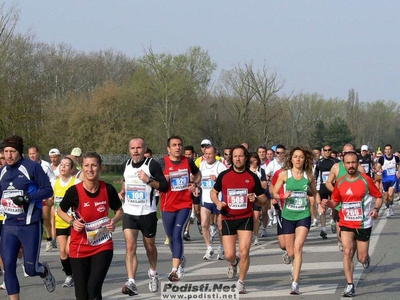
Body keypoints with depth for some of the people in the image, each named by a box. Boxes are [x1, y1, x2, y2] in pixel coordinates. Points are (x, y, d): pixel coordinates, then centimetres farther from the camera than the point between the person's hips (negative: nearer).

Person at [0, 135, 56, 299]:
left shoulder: (32, 167, -9)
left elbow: (48, 190, -10)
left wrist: (28, 198, -20)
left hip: (30, 225, -5)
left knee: (31, 269, 1)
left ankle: (45, 272, 37)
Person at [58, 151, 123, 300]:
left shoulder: (108, 189, -6)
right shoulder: (74, 191, -11)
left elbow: (119, 211, 10)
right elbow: (61, 211, 6)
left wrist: (114, 221, -11)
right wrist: (72, 222, -12)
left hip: (103, 247, 0)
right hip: (79, 248, 0)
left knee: (94, 288, -17)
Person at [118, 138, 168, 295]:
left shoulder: (152, 165, -9)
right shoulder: (127, 164, 7)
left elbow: (164, 187, -10)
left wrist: (149, 180, -22)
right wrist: (122, 191, 10)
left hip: (147, 213, -3)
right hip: (129, 213, 3)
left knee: (149, 246, 14)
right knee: (130, 246, -13)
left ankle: (153, 272, 43)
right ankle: (131, 283, -20)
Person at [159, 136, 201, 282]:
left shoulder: (188, 162, 3)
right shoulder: (162, 163, -4)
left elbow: (197, 174, 23)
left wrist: (195, 185, 4)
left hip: (185, 204, -1)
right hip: (167, 206, 1)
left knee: (177, 234, -16)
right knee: (171, 237, 13)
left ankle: (175, 269, -21)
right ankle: (180, 259, 41)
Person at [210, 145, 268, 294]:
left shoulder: (252, 177, 0)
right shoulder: (224, 175, 0)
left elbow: (264, 200, 6)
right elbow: (213, 192, 15)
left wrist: (256, 199, -16)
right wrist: (217, 203, -6)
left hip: (246, 218, -1)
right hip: (228, 219, 1)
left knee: (244, 251, -14)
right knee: (229, 255, -3)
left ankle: (241, 282, 7)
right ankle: (234, 263, 36)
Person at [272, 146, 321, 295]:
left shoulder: (308, 175, 2)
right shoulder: (285, 174, -3)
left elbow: (314, 192, 18)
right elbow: (274, 194, -1)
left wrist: (320, 204, 3)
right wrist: (283, 196, -20)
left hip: (304, 216, -1)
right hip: (288, 216, 1)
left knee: (298, 247, -19)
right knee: (290, 252, 9)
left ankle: (295, 283, -21)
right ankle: (295, 267, 47)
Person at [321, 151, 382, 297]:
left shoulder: (366, 180, -9)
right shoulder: (340, 182, 0)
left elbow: (379, 197, 0)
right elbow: (335, 201, 11)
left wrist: (376, 209, -20)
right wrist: (328, 203, -11)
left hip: (363, 224, -2)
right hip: (346, 224, 2)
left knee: (362, 259, 3)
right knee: (347, 252, -16)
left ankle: (366, 256, 43)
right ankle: (350, 286, -7)